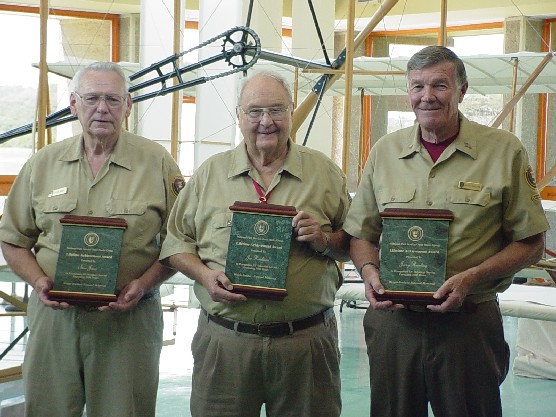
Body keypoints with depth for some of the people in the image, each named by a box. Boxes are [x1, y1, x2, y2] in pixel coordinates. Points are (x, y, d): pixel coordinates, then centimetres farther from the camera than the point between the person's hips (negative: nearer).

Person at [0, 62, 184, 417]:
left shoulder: (157, 163, 2)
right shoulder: (42, 165, 8)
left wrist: (143, 284, -12)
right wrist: (39, 281, -5)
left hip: (130, 318, -2)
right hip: (54, 314, 2)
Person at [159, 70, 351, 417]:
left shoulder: (325, 172, 7)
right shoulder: (210, 174, 8)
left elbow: (353, 243, 9)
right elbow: (177, 243, 10)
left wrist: (325, 240, -11)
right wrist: (204, 274, -8)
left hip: (306, 340, 0)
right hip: (224, 338, 1)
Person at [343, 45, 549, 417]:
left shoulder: (505, 151, -3)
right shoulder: (385, 151, 7)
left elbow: (531, 243, -1)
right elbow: (361, 234, 15)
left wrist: (471, 278, -14)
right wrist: (369, 271, -7)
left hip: (469, 323, -3)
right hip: (393, 319, 3)